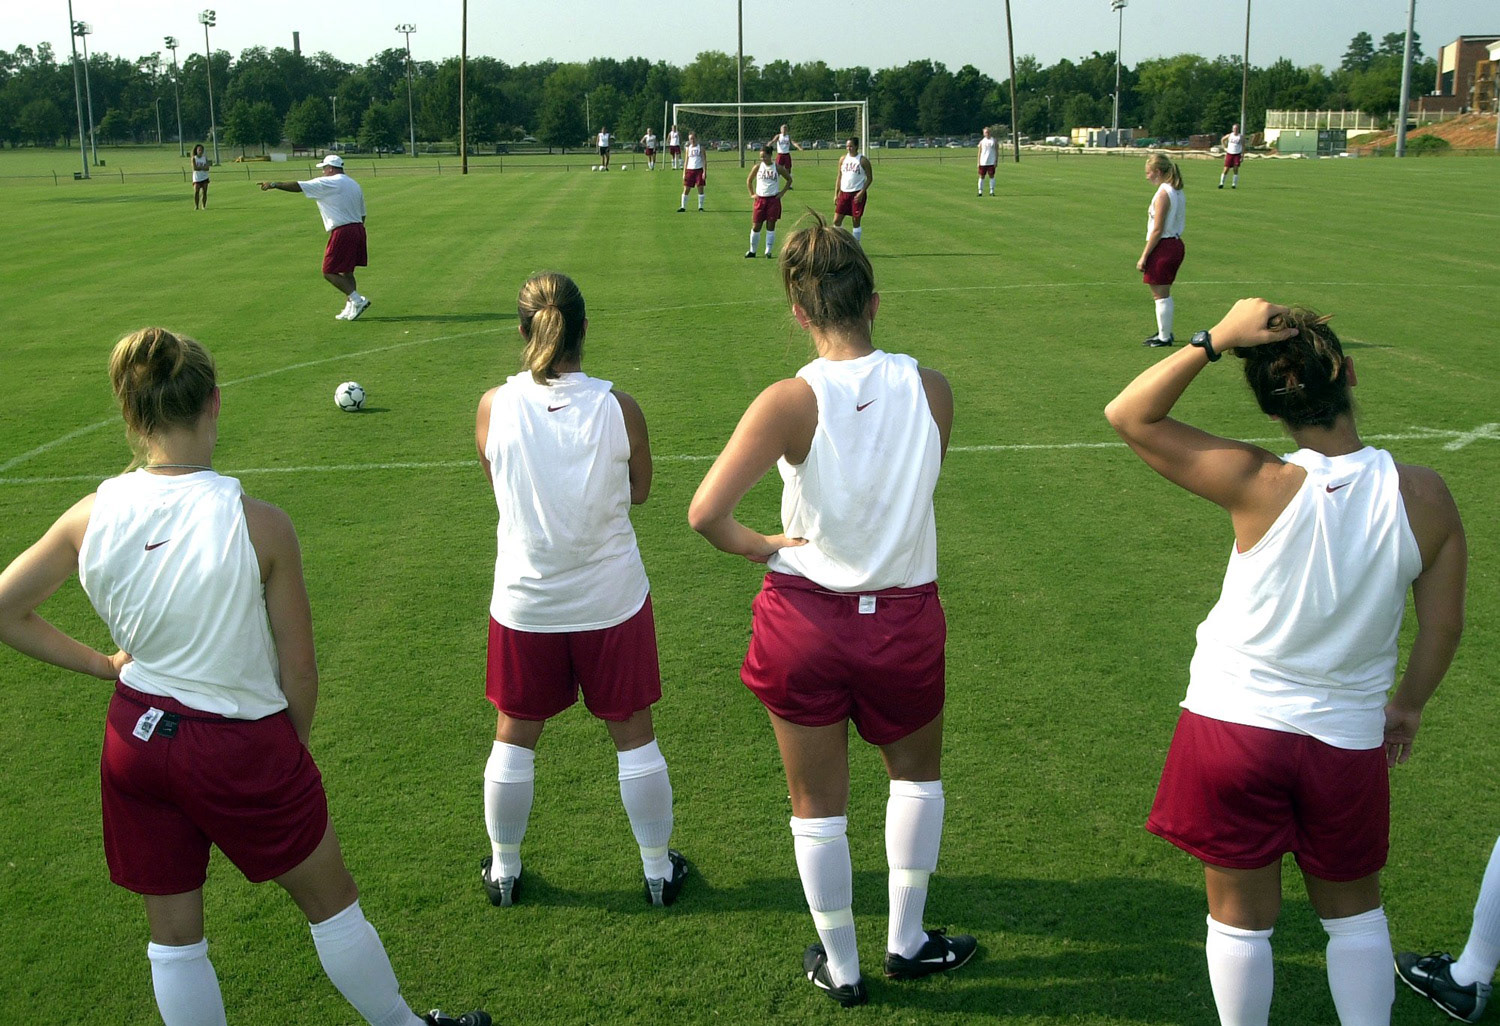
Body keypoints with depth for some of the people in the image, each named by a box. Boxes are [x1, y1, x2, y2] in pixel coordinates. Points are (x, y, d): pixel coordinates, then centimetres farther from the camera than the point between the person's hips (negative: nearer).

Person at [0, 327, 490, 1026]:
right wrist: (295, 746, 5)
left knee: (173, 935, 19)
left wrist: (104, 664, 8)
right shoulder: (258, 524, -21)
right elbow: (298, 669, -13)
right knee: (329, 900, 18)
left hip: (134, 739, 4)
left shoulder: (90, 517, -10)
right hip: (241, 746, -4)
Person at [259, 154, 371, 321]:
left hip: (341, 232, -8)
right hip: (358, 229, 8)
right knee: (346, 272, 14)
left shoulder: (327, 183, -6)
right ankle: (350, 308, 11)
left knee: (329, 272, -3)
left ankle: (357, 300, -11)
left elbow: (298, 186, -7)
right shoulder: (355, 185, 18)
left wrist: (274, 184, 0)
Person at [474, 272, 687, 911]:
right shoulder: (619, 408, -16)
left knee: (515, 736, 19)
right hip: (612, 601, -1)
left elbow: (496, 483, 3)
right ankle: (659, 870, 30)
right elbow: (639, 492, -1)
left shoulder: (494, 407, -14)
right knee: (633, 736, 15)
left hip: (524, 605, 1)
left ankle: (504, 871, 35)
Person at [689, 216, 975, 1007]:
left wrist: (759, 546, -6)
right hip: (904, 618, 2)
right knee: (917, 773, 29)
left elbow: (705, 513, -23)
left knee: (818, 806, 17)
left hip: (805, 618, -1)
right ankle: (905, 942, 37)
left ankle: (840, 969, 34)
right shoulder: (931, 390, -10)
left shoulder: (791, 402, -19)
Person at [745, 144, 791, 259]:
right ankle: (752, 251, 14)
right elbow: (749, 181, 16)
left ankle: (768, 251, 6)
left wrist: (782, 193, 3)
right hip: (759, 199, 1)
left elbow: (789, 179, 10)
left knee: (771, 226, -1)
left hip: (773, 200, -1)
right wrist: (752, 194, 8)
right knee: (756, 226, 2)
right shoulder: (757, 167, 2)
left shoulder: (778, 168, -1)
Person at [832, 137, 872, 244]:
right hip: (844, 192, 4)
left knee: (856, 220, 1)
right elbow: (839, 177, 13)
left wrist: (862, 192, -14)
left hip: (857, 194, -4)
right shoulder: (843, 159, 8)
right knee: (836, 220, -1)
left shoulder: (863, 160, -5)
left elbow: (869, 178, -4)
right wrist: (836, 194, 6)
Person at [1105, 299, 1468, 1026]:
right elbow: (1444, 627, -1)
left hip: (1235, 724, -2)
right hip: (1348, 738, 3)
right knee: (1353, 909, 25)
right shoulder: (1424, 495, -13)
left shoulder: (1264, 488, -22)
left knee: (1241, 915, 16)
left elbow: (1128, 415, -16)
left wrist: (1216, 338, -18)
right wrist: (1407, 705, 15)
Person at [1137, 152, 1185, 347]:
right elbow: (1182, 223, 15)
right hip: (1176, 243, 10)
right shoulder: (1178, 192, 11)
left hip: (1163, 246, -9)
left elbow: (1157, 230, -20)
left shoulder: (1163, 194, -17)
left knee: (1160, 294, 0)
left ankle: (1164, 338, 5)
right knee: (1164, 293, 20)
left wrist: (1144, 256, -16)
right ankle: (1165, 332, 30)